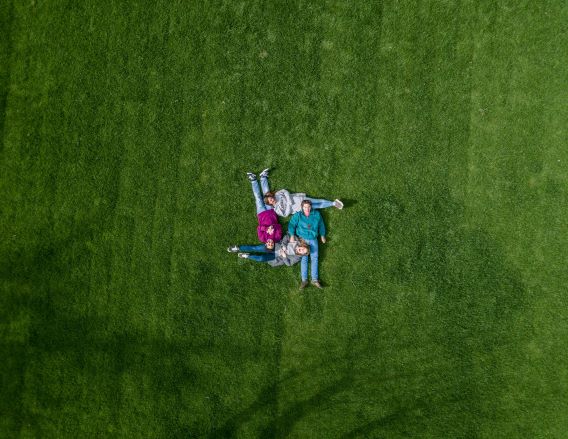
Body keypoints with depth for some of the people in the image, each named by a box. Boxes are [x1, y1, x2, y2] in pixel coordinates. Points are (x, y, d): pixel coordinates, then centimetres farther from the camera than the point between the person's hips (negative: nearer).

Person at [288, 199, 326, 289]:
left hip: (313, 239, 2)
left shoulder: (316, 214, 5)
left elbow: (321, 225, 16)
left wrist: (322, 236, 16)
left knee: (314, 258, -6)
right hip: (302, 239, -2)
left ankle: (315, 279, -7)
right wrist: (292, 236, -15)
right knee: (304, 258, -8)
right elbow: (291, 225, -5)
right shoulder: (298, 215, -2)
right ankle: (304, 280, -9)